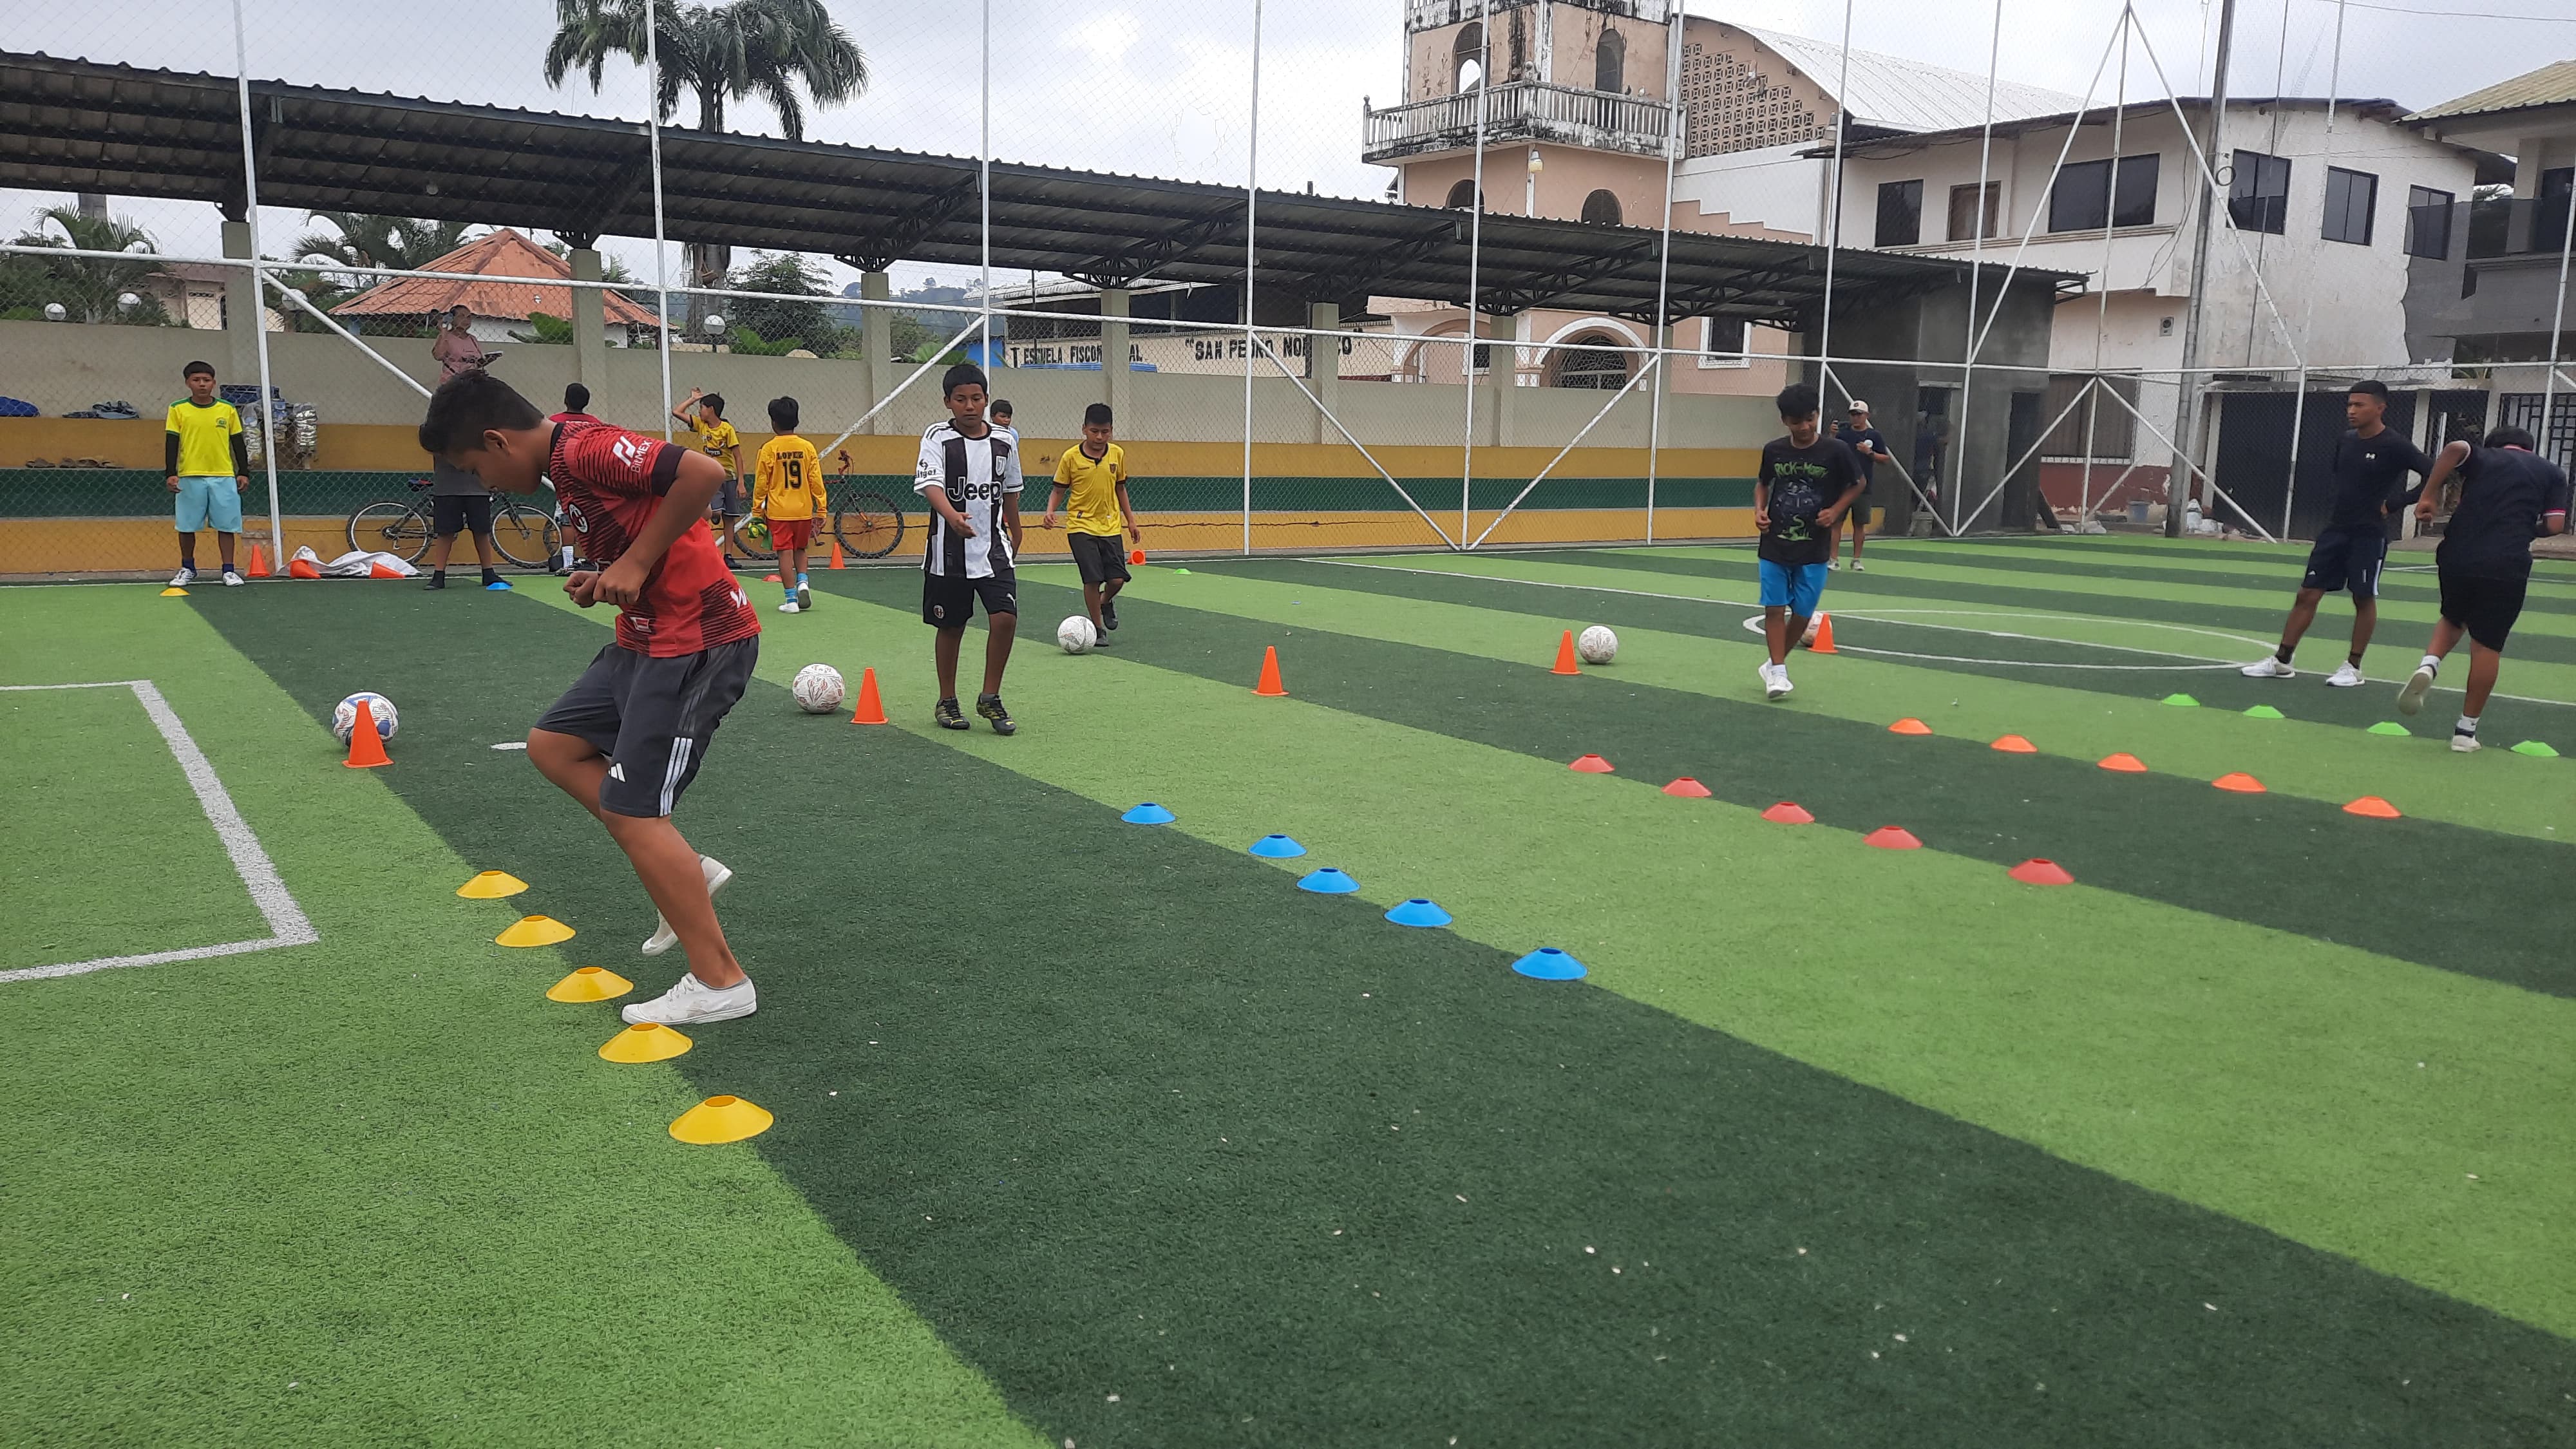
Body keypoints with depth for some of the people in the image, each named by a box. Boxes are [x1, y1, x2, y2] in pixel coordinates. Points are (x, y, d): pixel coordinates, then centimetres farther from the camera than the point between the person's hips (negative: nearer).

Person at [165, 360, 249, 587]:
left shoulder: (228, 410, 6)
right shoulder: (178, 409, 3)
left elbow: (238, 443, 10)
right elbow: (171, 444, 1)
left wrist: (244, 472, 5)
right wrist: (171, 473, -6)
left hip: (224, 477, 1)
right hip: (189, 478, 0)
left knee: (226, 525, 1)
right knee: (187, 526, 6)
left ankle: (228, 571, 7)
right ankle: (187, 570, 19)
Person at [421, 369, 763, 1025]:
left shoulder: (586, 449, -17)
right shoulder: (567, 464, 14)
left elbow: (703, 473, -28)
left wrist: (636, 563, -21)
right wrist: (605, 580, 4)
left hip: (699, 640, -11)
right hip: (649, 638, 11)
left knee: (629, 811, -6)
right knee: (553, 746, 17)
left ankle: (720, 983, 2)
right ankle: (686, 871, 17)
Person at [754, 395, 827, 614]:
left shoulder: (769, 449, -6)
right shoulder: (807, 447, -1)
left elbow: (761, 483, -2)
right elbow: (816, 481, 0)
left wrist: (757, 511, 7)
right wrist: (821, 510, 7)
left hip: (779, 512, -2)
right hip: (804, 511, 2)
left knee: (785, 554, 1)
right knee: (800, 550, 20)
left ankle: (792, 600, 0)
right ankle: (802, 583, -1)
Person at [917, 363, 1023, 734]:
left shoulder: (1003, 442, 5)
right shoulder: (937, 437, -6)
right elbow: (930, 484, -22)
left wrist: (1015, 536, 25)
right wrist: (952, 516, -41)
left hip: (993, 549, 2)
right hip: (948, 550, -2)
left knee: (1005, 618, -13)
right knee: (950, 628, 8)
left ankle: (990, 698, 4)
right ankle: (947, 701, 26)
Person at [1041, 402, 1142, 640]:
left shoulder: (1118, 454, 3)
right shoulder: (1071, 457, -7)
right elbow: (1059, 490, 1)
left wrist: (1130, 520, 13)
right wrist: (1050, 513, -16)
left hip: (1111, 527, 3)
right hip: (1081, 526, -3)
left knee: (1118, 579, -5)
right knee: (1092, 579, -8)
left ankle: (1106, 602, 31)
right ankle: (1098, 628, 10)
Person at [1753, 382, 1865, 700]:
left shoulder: (1836, 451, -9)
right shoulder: (1773, 450, -2)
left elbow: (1857, 485, 5)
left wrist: (1836, 510, -9)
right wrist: (1760, 510, -2)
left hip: (1813, 550, -1)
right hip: (1775, 545, 1)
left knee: (1802, 612, 4)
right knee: (1774, 608, -3)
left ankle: (1775, 664, 23)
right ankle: (1778, 671, 4)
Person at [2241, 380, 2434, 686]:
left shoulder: (2395, 446, -12)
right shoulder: (2345, 441, 7)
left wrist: (2394, 504, -15)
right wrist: (2344, 506, 10)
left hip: (2369, 535, -6)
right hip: (2335, 530, 6)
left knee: (2364, 599, 3)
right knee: (2307, 594, 3)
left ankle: (2353, 667, 14)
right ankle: (2281, 661, 6)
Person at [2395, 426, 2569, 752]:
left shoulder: (2483, 458, 14)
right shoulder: (2552, 472, 14)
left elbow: (2455, 449, -11)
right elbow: (2555, 524, 2)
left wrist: (2427, 497, -9)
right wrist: (2525, 530, 22)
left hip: (2456, 556, 2)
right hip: (2506, 568, -1)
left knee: (2453, 619, 27)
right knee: (2487, 646, 8)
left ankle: (2428, 665, -3)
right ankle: (2466, 730, 11)